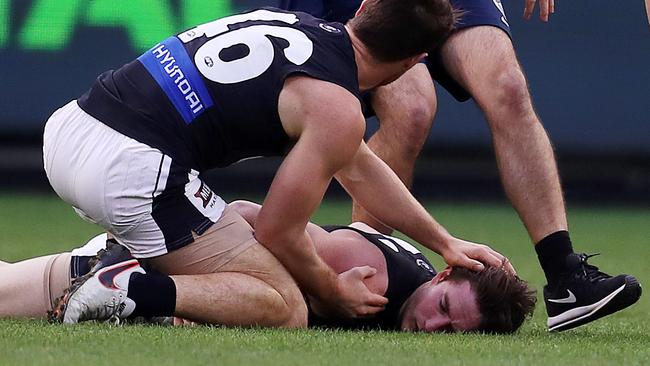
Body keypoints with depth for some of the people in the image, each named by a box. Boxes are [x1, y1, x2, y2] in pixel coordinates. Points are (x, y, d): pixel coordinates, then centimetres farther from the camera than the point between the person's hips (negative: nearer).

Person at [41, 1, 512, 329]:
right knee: (284, 310, -1)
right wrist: (334, 294, 18)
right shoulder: (338, 110, -6)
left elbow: (359, 169, 32)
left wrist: (446, 242, 36)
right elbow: (278, 234, -2)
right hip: (132, 167, -9)